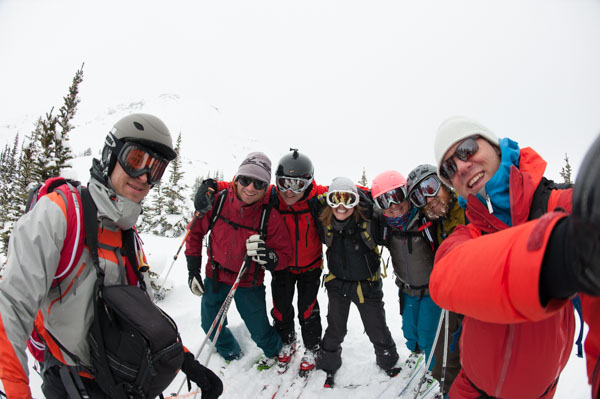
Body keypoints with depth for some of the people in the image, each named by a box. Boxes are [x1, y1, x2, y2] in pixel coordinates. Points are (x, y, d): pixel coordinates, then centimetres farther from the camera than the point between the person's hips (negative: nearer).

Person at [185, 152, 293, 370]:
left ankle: (273, 350, 43)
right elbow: (195, 231, -1)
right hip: (215, 277, 3)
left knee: (260, 332, 5)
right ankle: (231, 353, 50)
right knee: (211, 326, 16)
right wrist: (193, 270, -1)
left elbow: (284, 255, -15)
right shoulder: (217, 201, -17)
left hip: (250, 284, -2)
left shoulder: (271, 216, -21)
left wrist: (268, 256, -38)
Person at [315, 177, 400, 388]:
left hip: (367, 285, -1)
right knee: (335, 329, 15)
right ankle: (328, 364, 38)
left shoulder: (368, 221, -21)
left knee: (377, 327, 17)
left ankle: (387, 359, 44)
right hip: (337, 284, 1)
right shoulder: (325, 224, -12)